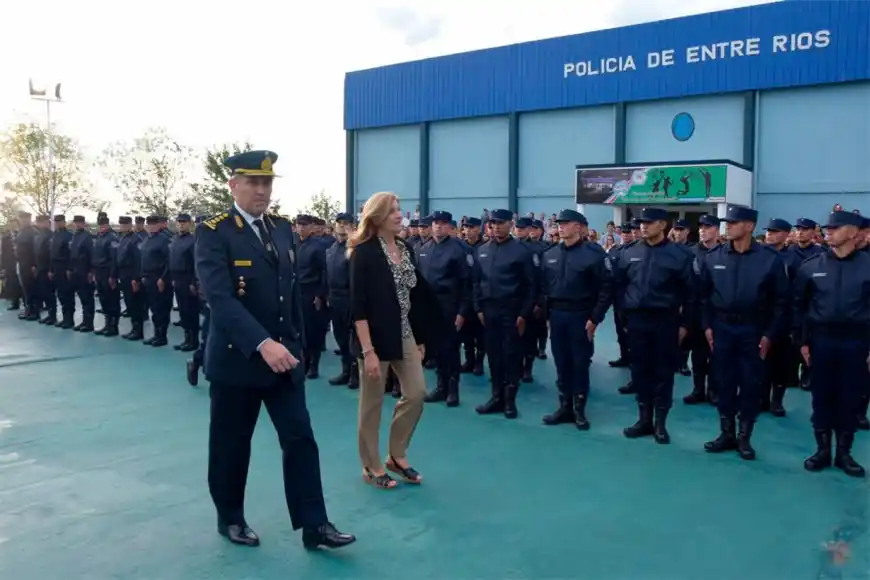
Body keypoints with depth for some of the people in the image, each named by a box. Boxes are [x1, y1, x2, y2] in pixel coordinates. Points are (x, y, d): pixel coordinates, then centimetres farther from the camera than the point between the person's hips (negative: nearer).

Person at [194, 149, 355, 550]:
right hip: (236, 358, -5)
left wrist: (298, 344, 12)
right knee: (231, 445, 11)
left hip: (284, 356, 5)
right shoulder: (213, 233, -12)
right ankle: (230, 518, 31)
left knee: (301, 439, 4)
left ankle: (313, 525, 12)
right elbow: (220, 299, -24)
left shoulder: (283, 228, 7)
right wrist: (262, 344, -34)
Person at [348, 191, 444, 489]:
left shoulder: (406, 249, 7)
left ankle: (397, 455, 25)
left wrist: (421, 338, 13)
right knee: (372, 403, 5)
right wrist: (368, 350, -21)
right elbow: (358, 305, -17)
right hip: (376, 337, -7)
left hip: (406, 334, 7)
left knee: (417, 392, 7)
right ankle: (371, 467, 22)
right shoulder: (364, 252, -12)